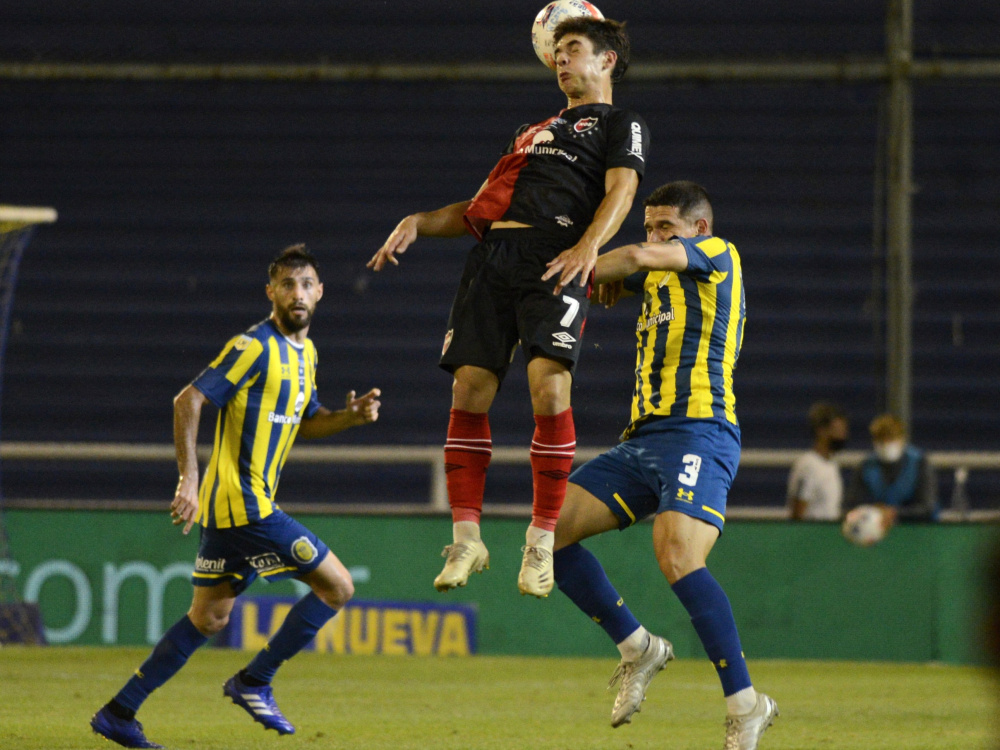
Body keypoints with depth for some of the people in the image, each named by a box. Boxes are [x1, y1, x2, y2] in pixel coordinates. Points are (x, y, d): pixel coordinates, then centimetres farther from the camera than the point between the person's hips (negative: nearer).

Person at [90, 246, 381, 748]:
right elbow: (188, 401, -17)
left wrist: (350, 416, 7)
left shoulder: (305, 352, 16)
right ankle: (254, 682, 3)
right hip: (243, 503, -10)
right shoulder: (256, 347, -13)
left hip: (237, 506, 10)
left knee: (209, 617, 13)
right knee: (337, 587, -6)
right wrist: (189, 479, -24)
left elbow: (303, 421, 27)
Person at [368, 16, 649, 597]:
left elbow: (620, 190, -4)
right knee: (469, 392, -6)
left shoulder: (621, 125, 15)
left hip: (557, 262, -6)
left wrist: (588, 246, -23)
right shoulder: (533, 131, 34)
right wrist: (419, 223, 15)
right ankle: (466, 539, 0)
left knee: (549, 387, -22)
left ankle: (543, 540, -14)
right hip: (494, 256, 6)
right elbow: (479, 209, 33)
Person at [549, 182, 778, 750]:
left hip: (699, 431, -9)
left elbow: (636, 257, -10)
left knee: (678, 557, -28)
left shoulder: (718, 254, 4)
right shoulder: (658, 275, 28)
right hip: (645, 436, 9)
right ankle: (639, 649, 11)